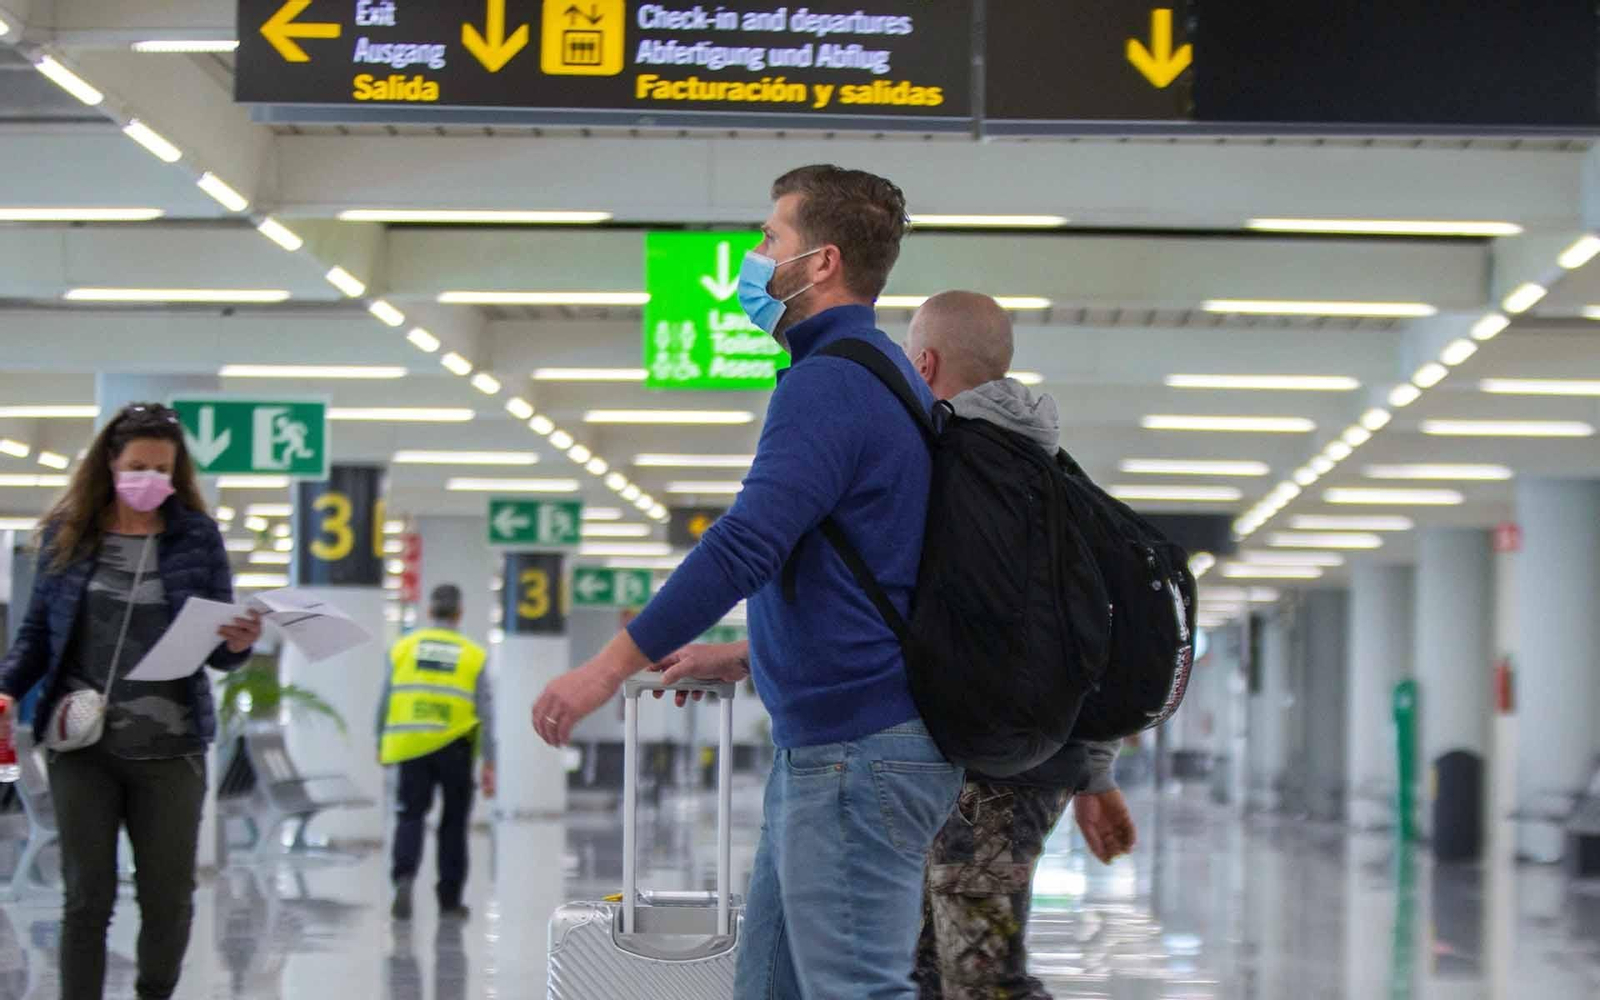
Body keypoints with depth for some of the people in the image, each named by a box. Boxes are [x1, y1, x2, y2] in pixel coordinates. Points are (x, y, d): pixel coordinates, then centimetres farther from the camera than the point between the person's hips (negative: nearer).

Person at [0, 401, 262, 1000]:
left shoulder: (197, 536, 2)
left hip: (170, 747, 0)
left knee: (169, 898, 6)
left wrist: (237, 645, -20)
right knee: (87, 896, 4)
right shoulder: (66, 534, 3)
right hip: (82, 745, 0)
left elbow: (216, 651, 3)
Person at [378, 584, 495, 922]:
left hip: (411, 747, 0)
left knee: (410, 816, 5)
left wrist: (380, 744, 18)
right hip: (455, 750, 0)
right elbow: (485, 713, -2)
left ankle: (404, 876, -21)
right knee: (453, 824, 12)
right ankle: (450, 900, 17)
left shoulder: (403, 649, 3)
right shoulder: (474, 656, 0)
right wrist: (489, 764, 0)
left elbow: (385, 702, 4)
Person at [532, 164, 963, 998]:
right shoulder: (882, 376, 18)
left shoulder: (829, 385, -15)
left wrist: (613, 665, -19)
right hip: (823, 745, 11)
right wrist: (744, 661, 26)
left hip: (854, 754, -11)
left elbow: (747, 543, -23)